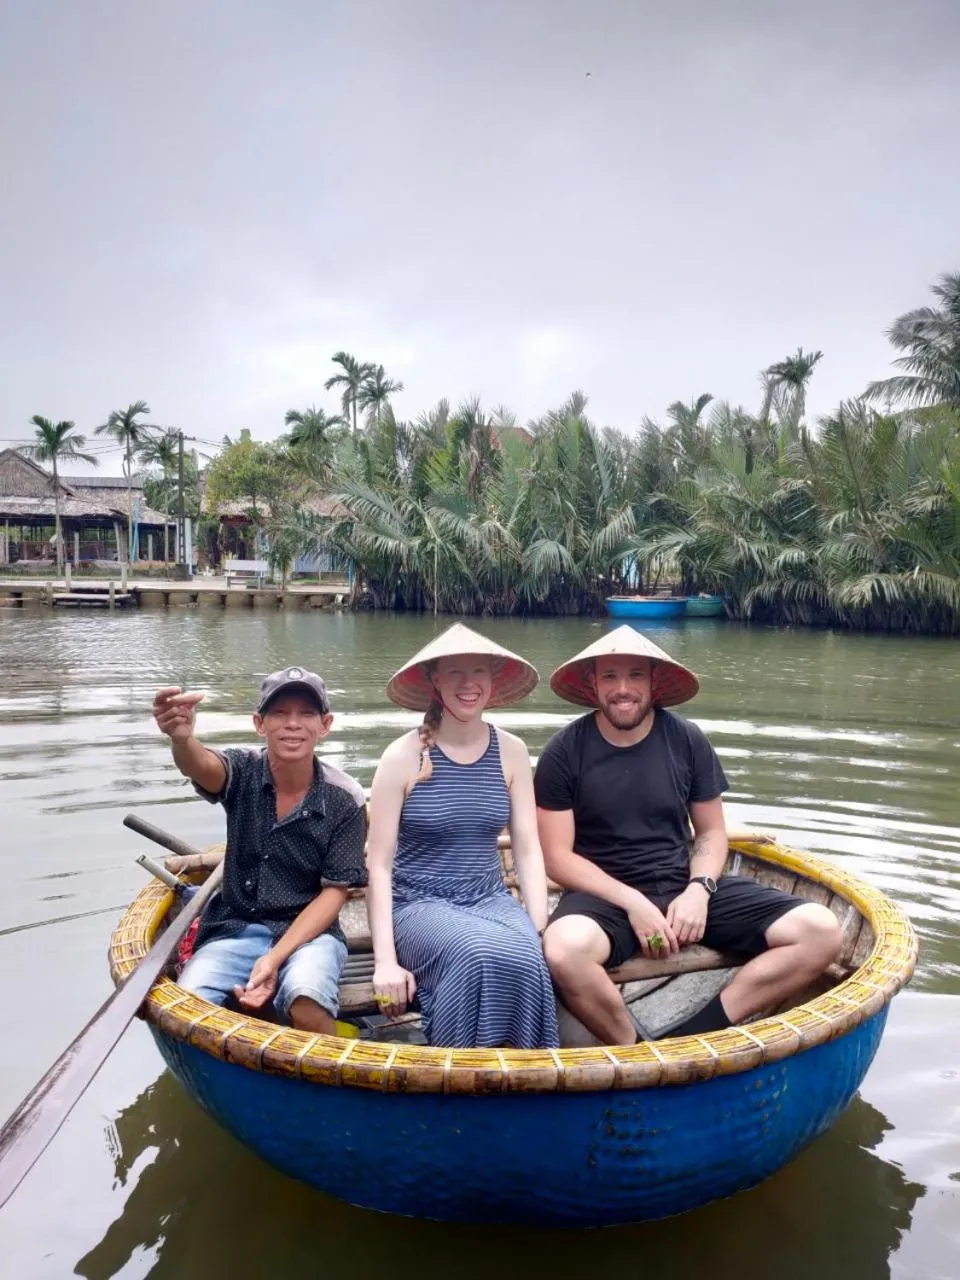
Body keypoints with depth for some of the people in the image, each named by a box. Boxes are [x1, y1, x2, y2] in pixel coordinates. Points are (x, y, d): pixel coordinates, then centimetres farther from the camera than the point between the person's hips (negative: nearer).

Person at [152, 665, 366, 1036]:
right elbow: (202, 768, -30)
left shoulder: (345, 800, -10)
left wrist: (275, 958, -19)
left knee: (305, 997, -33)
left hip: (308, 931, -2)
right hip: (235, 929, 2)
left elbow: (334, 892, -6)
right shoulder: (244, 772, -7)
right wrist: (181, 738, -56)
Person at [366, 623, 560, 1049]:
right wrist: (386, 960, -12)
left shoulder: (511, 752, 4)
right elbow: (378, 865, -5)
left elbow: (528, 852, 5)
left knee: (527, 959, -31)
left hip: (490, 899, 3)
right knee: (479, 953, -34)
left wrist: (540, 932, -6)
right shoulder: (403, 757, -7)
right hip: (418, 904, -3)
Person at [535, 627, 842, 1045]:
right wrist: (632, 902, -17)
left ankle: (694, 1037, -15)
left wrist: (699, 888, -10)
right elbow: (557, 857, -6)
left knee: (821, 931, -13)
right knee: (564, 949, -38)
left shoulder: (687, 740, 1)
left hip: (686, 887, 4)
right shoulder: (564, 752, -7)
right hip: (607, 895, -3)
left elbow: (711, 831, 10)